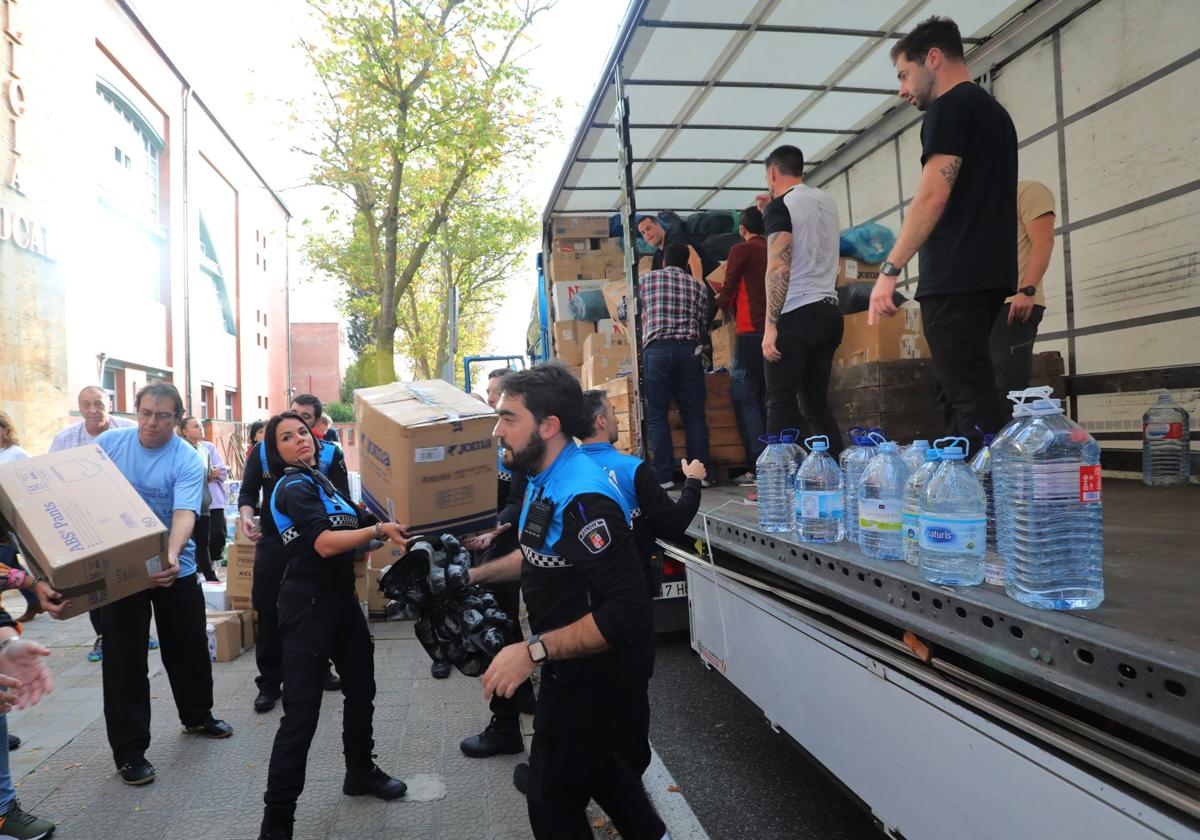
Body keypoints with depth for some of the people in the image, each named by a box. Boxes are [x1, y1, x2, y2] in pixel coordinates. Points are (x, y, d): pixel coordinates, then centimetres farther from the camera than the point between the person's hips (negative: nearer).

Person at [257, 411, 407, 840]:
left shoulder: (323, 481, 13)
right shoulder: (294, 487, -13)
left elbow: (352, 530, 18)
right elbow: (324, 544, -26)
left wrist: (392, 528, 7)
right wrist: (379, 530, -33)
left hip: (342, 596, 9)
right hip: (309, 603, -9)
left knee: (361, 687, 19)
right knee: (302, 709, -8)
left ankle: (361, 771, 38)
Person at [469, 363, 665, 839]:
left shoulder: (583, 499, -31)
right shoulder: (546, 480, 2)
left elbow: (625, 613, -35)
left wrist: (533, 652, -34)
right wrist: (476, 575, 9)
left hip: (597, 672, -10)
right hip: (572, 665, 10)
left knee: (553, 800, 9)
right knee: (588, 760, 30)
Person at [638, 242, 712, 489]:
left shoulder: (647, 279, 11)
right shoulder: (696, 285, 15)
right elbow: (704, 324, 13)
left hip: (656, 349, -2)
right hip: (688, 349, 2)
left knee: (657, 415, 1)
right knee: (694, 414, 6)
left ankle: (664, 476, -3)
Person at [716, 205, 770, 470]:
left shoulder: (741, 250, -2)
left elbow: (726, 297, -3)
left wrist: (719, 299, 19)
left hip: (751, 331, -6)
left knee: (744, 397, -5)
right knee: (760, 396, 12)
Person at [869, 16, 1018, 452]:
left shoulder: (950, 107, -5)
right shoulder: (995, 111, 24)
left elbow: (933, 196, -16)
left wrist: (889, 270, -15)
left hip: (955, 277, -10)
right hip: (991, 274, 10)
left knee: (971, 398, -10)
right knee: (960, 393, 12)